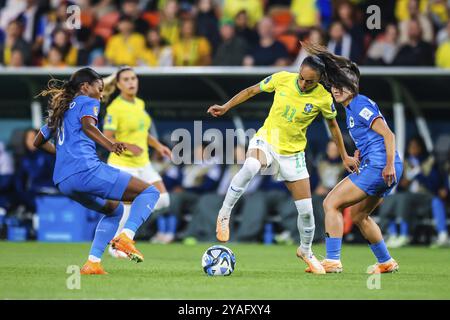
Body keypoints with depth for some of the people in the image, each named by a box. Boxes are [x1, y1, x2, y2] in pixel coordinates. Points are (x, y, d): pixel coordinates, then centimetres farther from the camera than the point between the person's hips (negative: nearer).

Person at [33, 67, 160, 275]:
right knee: (150, 192, -2)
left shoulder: (59, 109, 29)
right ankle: (126, 236, -26)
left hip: (63, 182, 8)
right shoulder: (87, 102, 7)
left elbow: (39, 142, 40)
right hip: (86, 170, -8)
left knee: (114, 209, 30)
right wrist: (111, 146, -28)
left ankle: (93, 262, 12)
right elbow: (88, 126, -16)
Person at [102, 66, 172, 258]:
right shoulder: (115, 108, -16)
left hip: (143, 163, 7)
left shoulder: (140, 104, 7)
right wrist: (128, 146, -31)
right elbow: (106, 138, -18)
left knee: (163, 200, -1)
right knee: (126, 210, -5)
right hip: (123, 165, -7)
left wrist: (158, 146, 11)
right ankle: (115, 246, 17)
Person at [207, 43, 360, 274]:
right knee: (251, 166, -39)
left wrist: (344, 157, 14)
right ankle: (224, 214, -23)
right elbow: (252, 90, 3)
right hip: (266, 141, -1)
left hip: (293, 153, 1)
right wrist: (226, 107, -1)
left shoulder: (323, 98, -13)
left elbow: (333, 125, 6)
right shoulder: (282, 79, -14)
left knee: (306, 209, 2)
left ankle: (305, 251, 32)